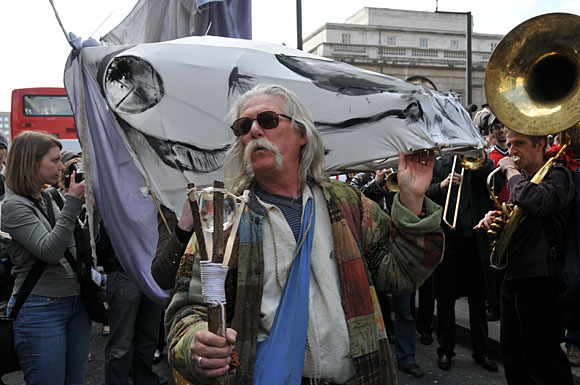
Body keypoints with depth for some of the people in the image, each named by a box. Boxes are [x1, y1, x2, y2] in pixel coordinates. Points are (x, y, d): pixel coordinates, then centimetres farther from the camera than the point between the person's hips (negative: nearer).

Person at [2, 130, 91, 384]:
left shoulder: (50, 201, 12)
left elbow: (80, 246, 17)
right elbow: (50, 251, -23)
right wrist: (72, 203, -22)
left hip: (75, 304, 8)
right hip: (40, 310, -7)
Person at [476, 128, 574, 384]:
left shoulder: (556, 174, -9)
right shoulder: (521, 179, 17)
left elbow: (531, 201, -31)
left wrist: (511, 170, -14)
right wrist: (494, 218, 2)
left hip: (538, 278, -9)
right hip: (512, 276, 9)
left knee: (541, 359, -2)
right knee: (512, 354, 18)